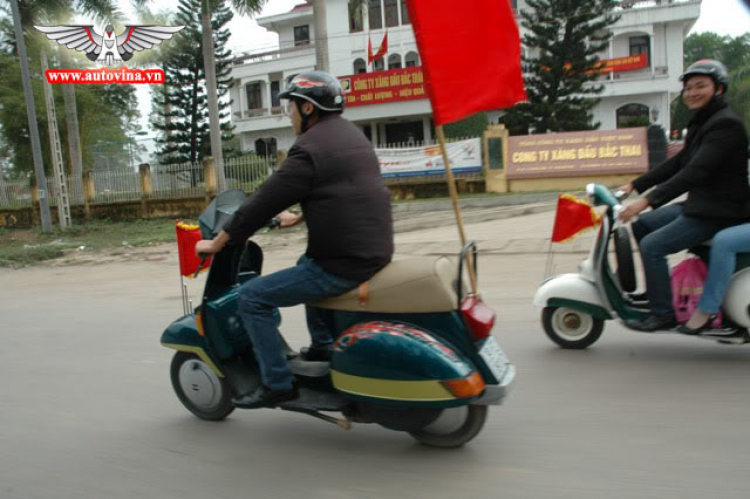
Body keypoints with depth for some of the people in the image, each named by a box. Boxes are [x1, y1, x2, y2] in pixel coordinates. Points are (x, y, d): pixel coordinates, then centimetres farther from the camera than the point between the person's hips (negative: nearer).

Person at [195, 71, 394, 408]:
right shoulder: (349, 134, 15)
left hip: (342, 264, -10)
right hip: (376, 251, 10)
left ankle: (277, 384, 7)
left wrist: (217, 243, -1)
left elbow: (265, 201, -12)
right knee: (307, 263, 37)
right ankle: (323, 346, 40)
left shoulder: (309, 149, -13)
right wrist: (298, 218, 41)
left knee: (252, 297, 0)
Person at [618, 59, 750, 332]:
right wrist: (635, 185, 9)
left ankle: (663, 313, -9)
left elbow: (696, 172, -28)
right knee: (641, 226, 15)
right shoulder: (702, 123, 15)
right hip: (698, 204, 11)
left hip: (717, 212, -10)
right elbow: (677, 163, 16)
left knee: (652, 245, -19)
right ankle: (658, 291, 22)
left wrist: (648, 200, -32)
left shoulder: (726, 124, -18)